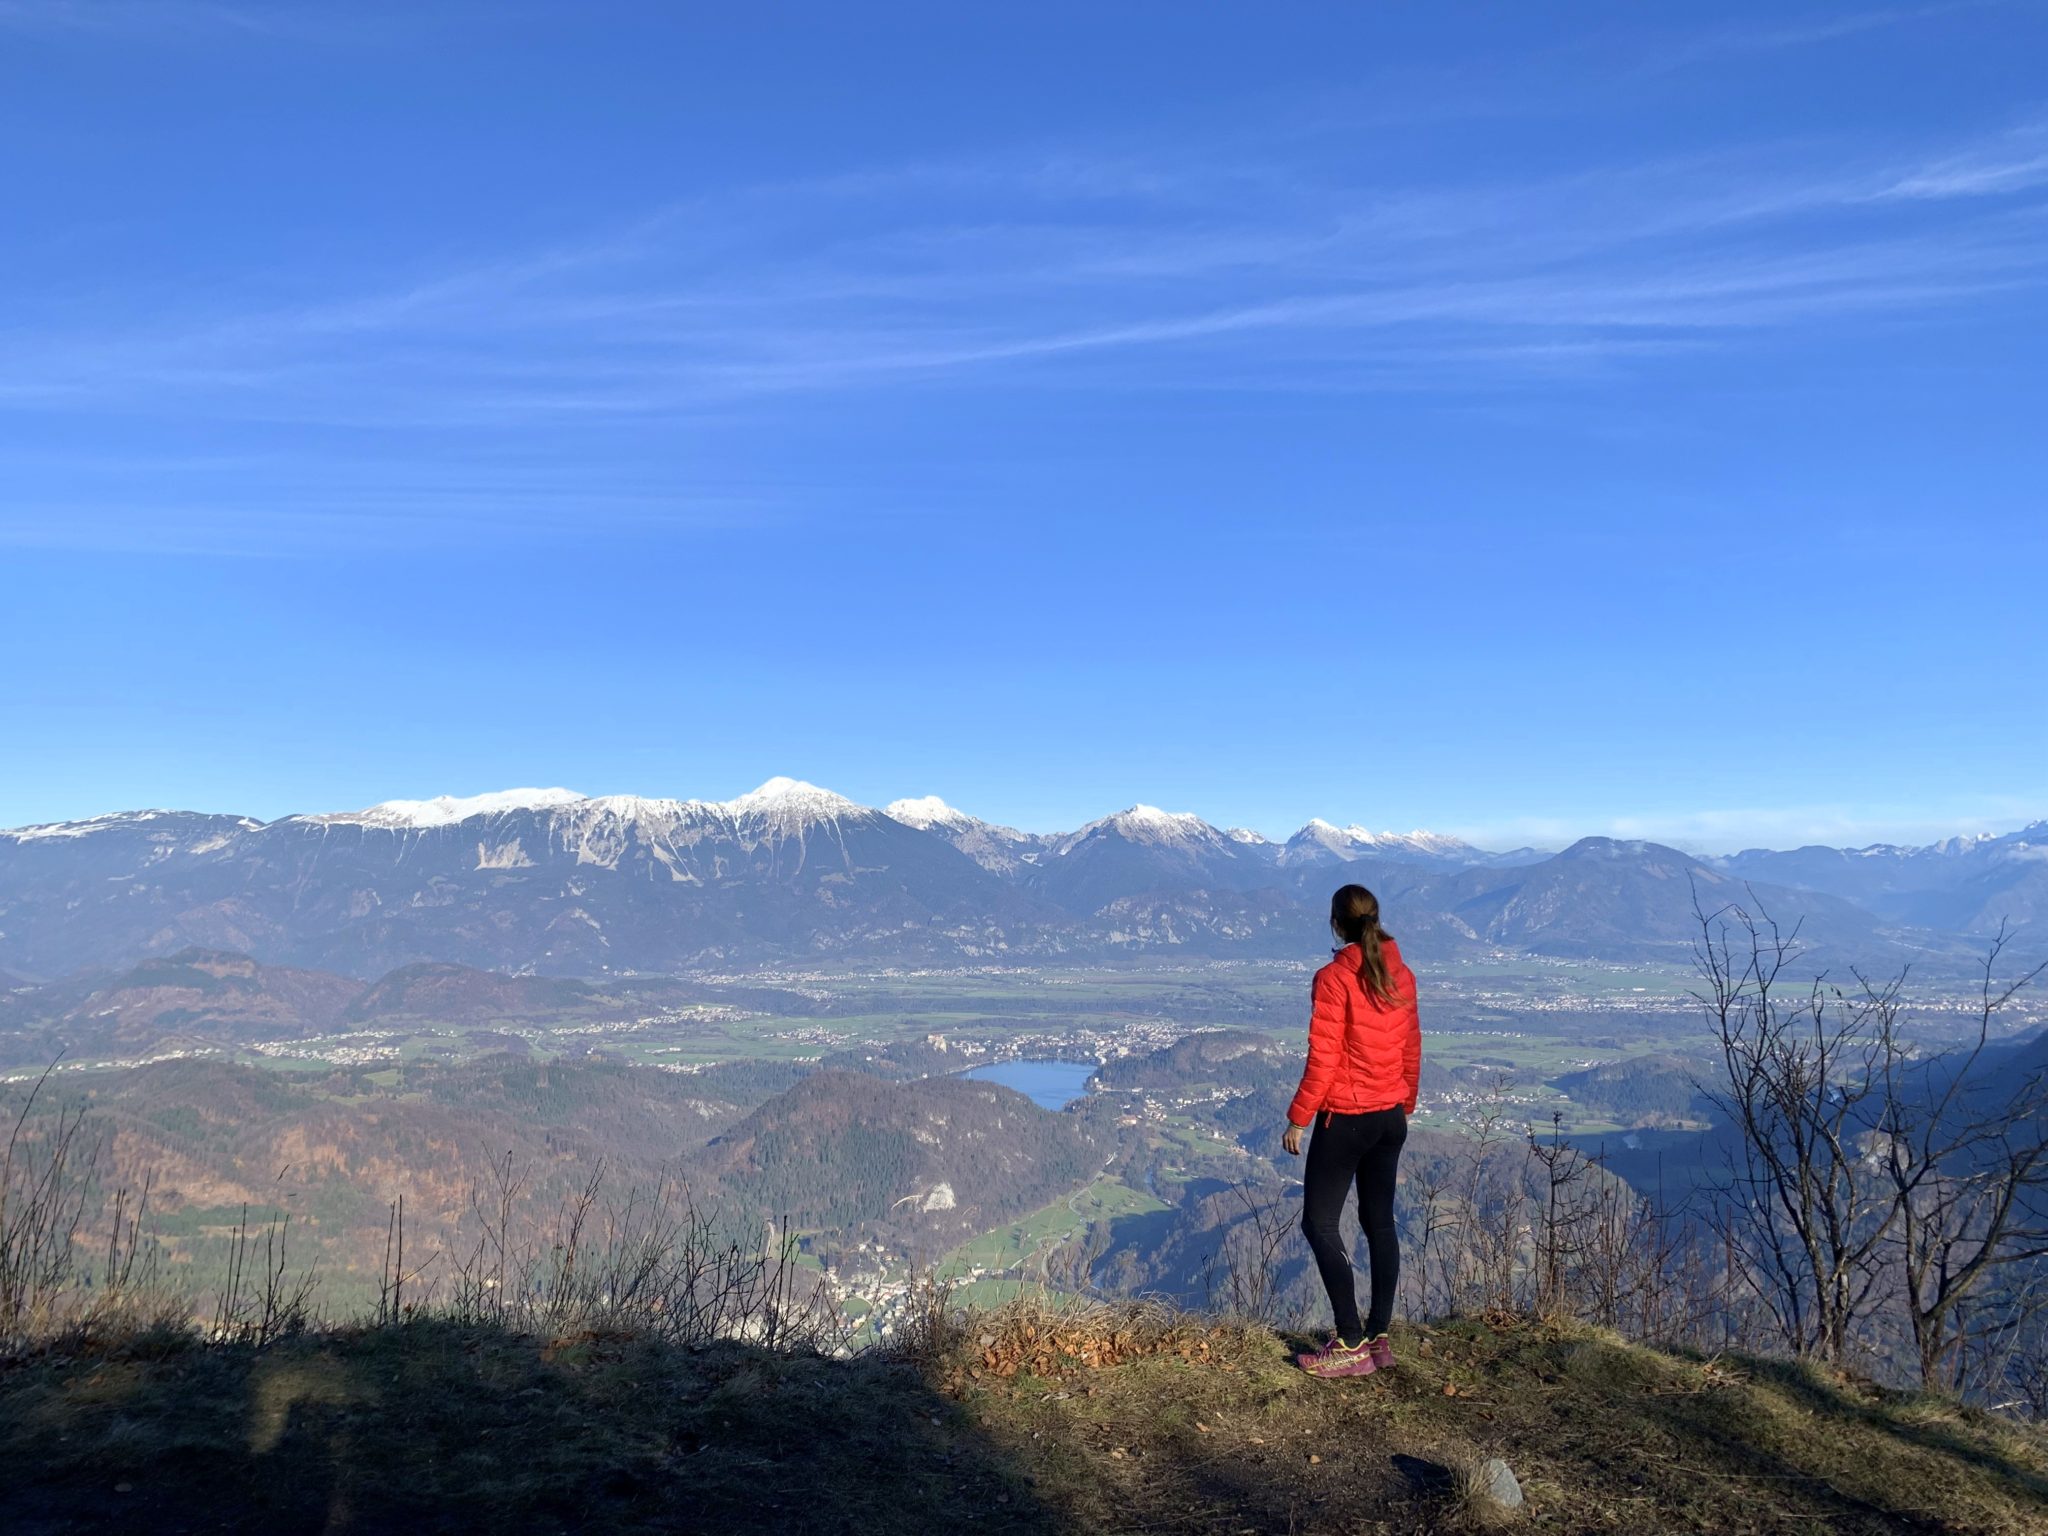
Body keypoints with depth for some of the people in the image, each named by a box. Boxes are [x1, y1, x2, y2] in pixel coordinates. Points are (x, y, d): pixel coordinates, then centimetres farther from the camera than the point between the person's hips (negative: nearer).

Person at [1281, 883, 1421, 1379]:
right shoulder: (1401, 976, 4)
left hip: (1344, 1119, -7)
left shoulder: (1334, 978, -16)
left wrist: (1297, 1118, -9)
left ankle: (1352, 1344, -1)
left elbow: (1323, 1058, -17)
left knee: (1319, 1222, 1)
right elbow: (1412, 1050, 10)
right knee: (1380, 1221, 14)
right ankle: (1379, 1337, 19)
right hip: (1391, 1117, 7)